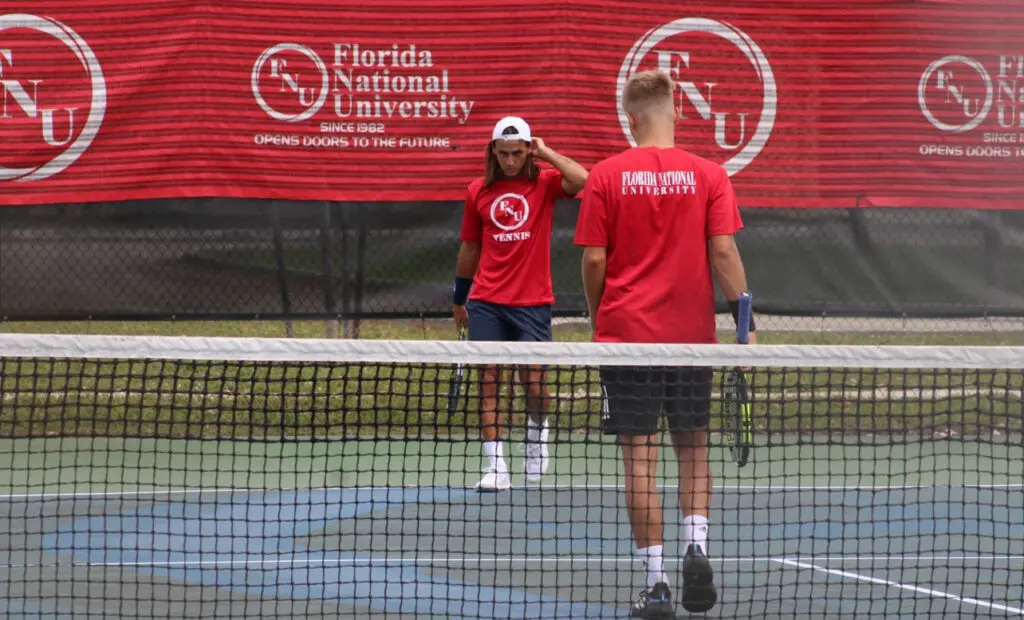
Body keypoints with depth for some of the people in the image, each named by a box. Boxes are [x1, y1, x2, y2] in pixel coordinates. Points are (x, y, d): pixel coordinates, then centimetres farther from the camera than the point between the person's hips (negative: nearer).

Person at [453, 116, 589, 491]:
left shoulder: (544, 183, 1)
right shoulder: (478, 192, 8)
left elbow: (581, 179, -22)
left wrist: (546, 153, -11)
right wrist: (459, 299, 21)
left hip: (532, 302, -2)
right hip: (486, 303, 2)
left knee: (534, 384, -3)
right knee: (488, 380, -3)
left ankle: (537, 432, 30)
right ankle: (496, 467, -2)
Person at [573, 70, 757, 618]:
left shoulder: (606, 177, -3)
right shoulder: (708, 176, -2)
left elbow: (594, 260, -3)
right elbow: (723, 252, -7)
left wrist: (597, 318, 11)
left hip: (626, 332, -1)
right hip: (692, 335, 1)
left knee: (640, 458, 1)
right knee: (692, 447, 17)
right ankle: (695, 545, -3)